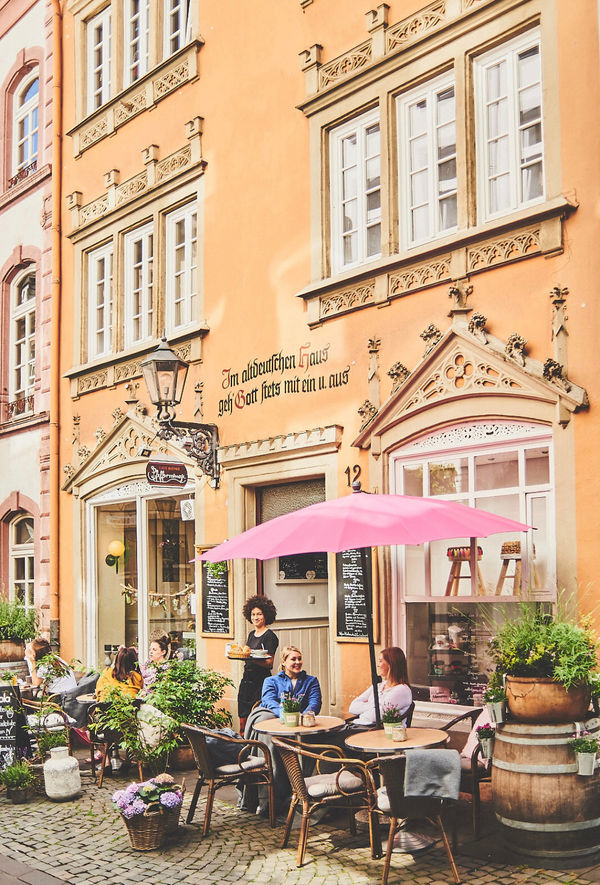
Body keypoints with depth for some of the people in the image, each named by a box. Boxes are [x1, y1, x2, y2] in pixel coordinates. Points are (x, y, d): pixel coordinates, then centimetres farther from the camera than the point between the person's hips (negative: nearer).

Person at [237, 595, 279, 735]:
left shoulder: (270, 636, -7)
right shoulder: (251, 634, 16)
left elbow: (269, 663, -13)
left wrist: (252, 659, -26)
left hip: (261, 680, -7)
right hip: (247, 678, 7)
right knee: (243, 717, 5)